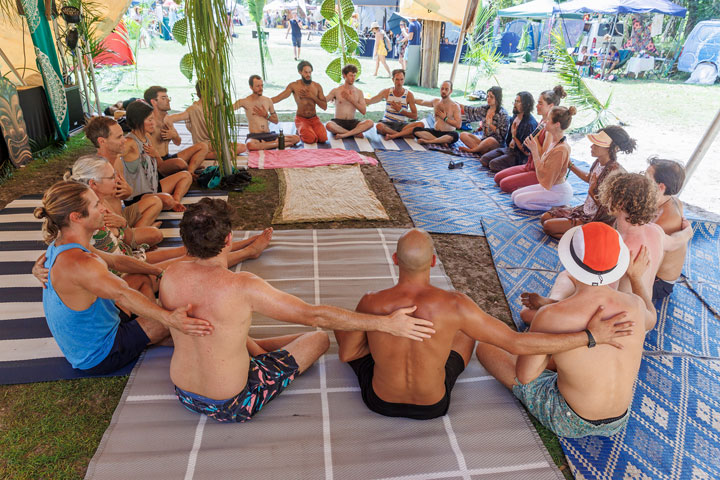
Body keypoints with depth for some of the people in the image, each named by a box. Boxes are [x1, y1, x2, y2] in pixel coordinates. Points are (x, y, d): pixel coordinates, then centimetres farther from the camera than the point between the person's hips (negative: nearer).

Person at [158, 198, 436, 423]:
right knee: (319, 338, 7)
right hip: (233, 406, -6)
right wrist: (386, 323, -25)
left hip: (183, 394, 6)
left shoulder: (170, 276, -12)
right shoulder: (243, 287, -30)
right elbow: (314, 316, -29)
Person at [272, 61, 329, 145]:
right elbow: (278, 98, -8)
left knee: (323, 138, -25)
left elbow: (324, 106, 2)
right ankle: (300, 132, 6)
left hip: (314, 119, 3)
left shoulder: (317, 86, 4)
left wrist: (312, 96, -11)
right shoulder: (294, 86, -4)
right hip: (301, 119, -3)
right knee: (310, 139, -30)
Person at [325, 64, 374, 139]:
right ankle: (355, 133, -23)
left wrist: (352, 100, -6)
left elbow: (363, 111, 2)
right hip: (338, 122, -2)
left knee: (370, 122, -26)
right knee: (329, 125, -38)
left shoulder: (359, 92, 8)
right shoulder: (336, 91, 3)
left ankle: (344, 134, -29)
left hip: (352, 122, 2)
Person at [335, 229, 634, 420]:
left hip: (379, 400, 0)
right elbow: (516, 343, -26)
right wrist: (590, 335, -20)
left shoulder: (371, 304, -28)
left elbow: (345, 354, -12)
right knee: (465, 330, 22)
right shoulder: (454, 305, -31)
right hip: (433, 406, 0)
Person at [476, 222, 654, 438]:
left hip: (568, 423, -5)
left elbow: (524, 376, -16)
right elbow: (650, 320, 13)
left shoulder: (550, 317, -31)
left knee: (485, 348, 7)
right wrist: (635, 276, 27)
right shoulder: (634, 305, -16)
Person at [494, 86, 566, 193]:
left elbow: (544, 155, -23)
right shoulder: (542, 122, 8)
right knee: (498, 178, 6)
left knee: (505, 184, -20)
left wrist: (534, 138, -16)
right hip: (531, 165, 9)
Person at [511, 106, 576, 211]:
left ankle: (556, 208, -4)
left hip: (559, 192, -9)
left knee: (519, 200, -12)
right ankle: (556, 205, 11)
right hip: (549, 187, 9)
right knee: (514, 195, 9)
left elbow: (543, 176, -26)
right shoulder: (554, 142, 0)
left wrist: (534, 151, -26)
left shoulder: (561, 149, -28)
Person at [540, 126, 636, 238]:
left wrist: (591, 192, -21)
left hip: (597, 220, -9)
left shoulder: (615, 172, -29)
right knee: (545, 217, 3)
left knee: (548, 226, -17)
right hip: (585, 210, 9)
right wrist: (570, 165, 24)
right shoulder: (599, 162, -3)